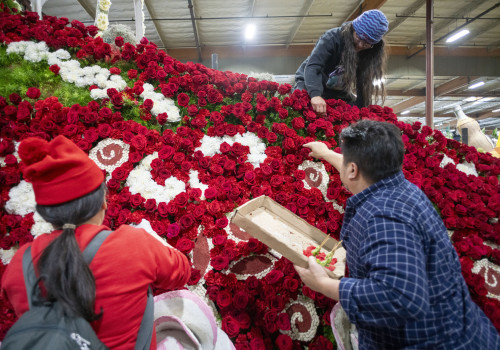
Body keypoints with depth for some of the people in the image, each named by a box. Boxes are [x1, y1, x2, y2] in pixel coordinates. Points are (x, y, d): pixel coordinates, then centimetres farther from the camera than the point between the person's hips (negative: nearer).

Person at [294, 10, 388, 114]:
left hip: (338, 92, 5)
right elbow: (312, 66, -36)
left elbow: (363, 86, -9)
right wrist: (315, 94, -54)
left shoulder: (368, 54, -7)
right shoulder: (332, 38, -22)